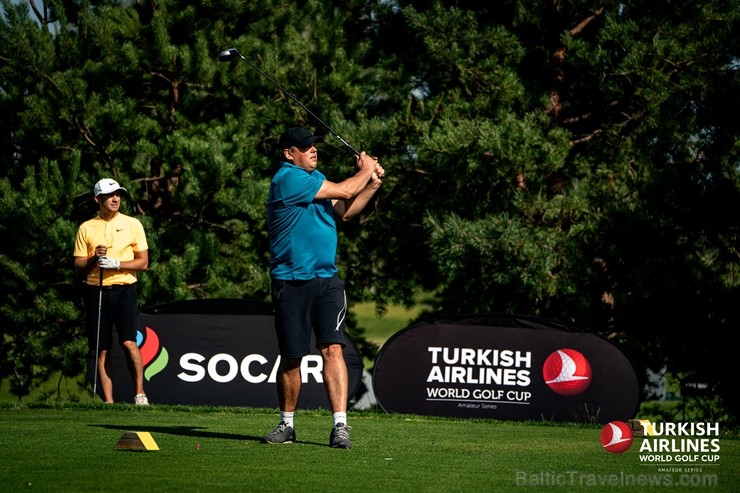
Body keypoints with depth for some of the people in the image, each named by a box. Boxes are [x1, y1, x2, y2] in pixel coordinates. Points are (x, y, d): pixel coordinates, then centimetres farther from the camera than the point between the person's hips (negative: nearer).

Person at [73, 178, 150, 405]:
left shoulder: (132, 224, 6)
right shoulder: (86, 228, 9)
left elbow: (143, 262, 3)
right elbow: (78, 268, 9)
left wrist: (116, 264, -12)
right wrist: (94, 259, -11)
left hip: (125, 289, -2)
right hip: (96, 291, 2)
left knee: (128, 341, -17)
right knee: (102, 349, 1)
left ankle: (140, 393, -5)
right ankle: (108, 401, 4)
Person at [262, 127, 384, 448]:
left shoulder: (315, 177, 15)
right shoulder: (288, 179, -13)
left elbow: (344, 211, 20)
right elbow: (342, 191, -12)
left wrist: (373, 184, 9)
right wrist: (365, 171, 5)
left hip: (327, 280, 6)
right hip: (291, 282, -6)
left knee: (333, 349, -9)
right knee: (291, 357, 3)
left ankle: (340, 425, -15)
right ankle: (287, 424, 20)